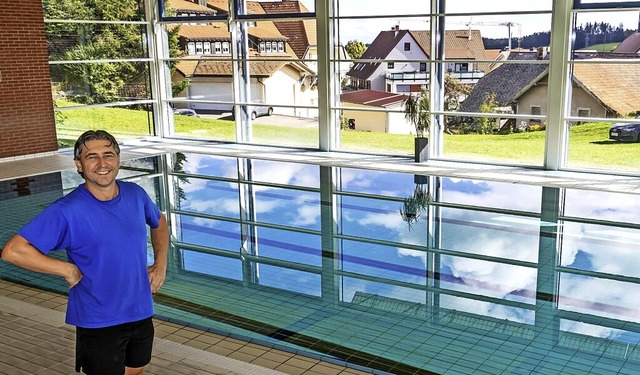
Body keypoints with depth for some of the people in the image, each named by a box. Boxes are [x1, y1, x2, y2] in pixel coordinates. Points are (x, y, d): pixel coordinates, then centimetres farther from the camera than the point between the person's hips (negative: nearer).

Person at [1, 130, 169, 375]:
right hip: (99, 323, -5)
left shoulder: (135, 194, -3)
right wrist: (68, 270, -20)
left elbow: (159, 223, 18)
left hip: (141, 312, 6)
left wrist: (161, 263, 6)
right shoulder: (67, 211, -20)